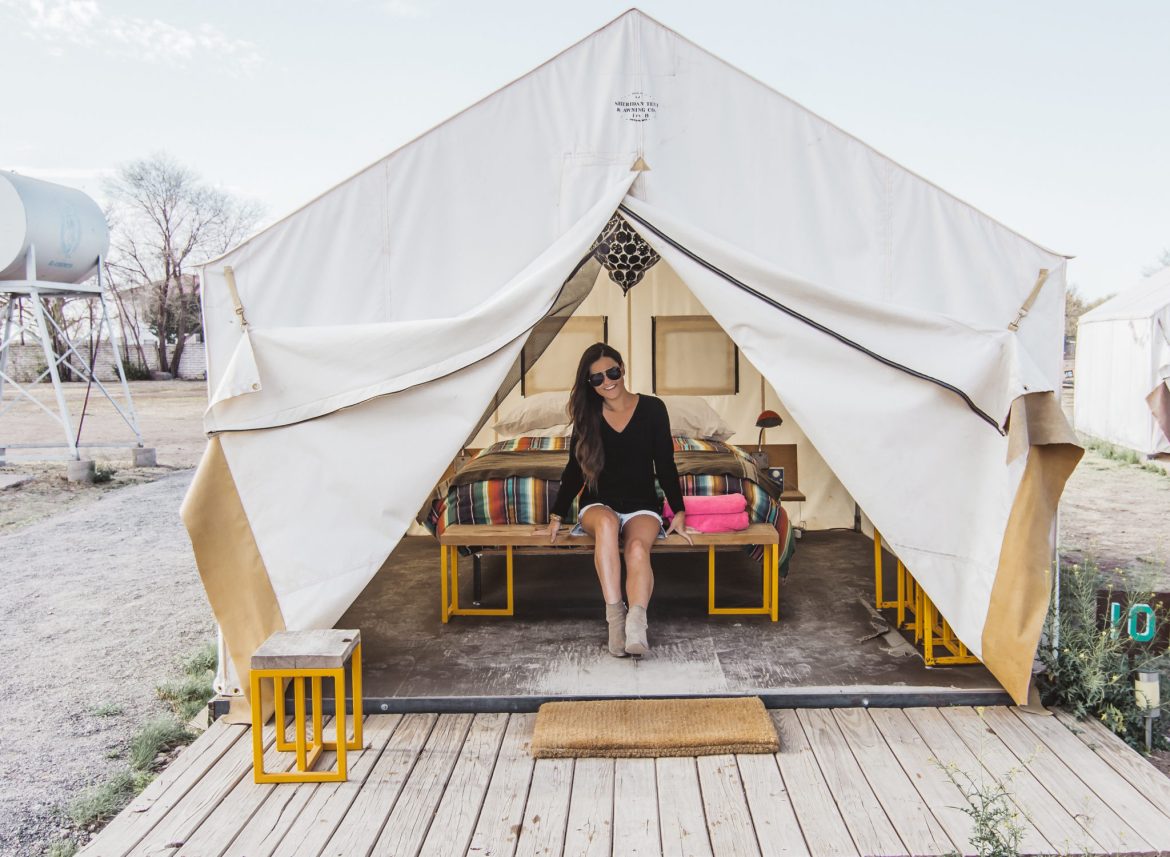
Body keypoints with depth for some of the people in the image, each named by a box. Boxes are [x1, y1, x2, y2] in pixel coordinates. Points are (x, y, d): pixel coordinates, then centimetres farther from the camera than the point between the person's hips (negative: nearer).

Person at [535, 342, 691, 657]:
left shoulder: (652, 408, 0)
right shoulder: (588, 415, 5)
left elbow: (665, 465, 3)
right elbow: (574, 469, 10)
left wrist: (679, 512, 0)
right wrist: (556, 517, 6)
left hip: (641, 506, 0)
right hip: (598, 505, 1)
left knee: (637, 548, -34)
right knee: (607, 523, -37)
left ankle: (636, 623, -53)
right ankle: (615, 617, -39)